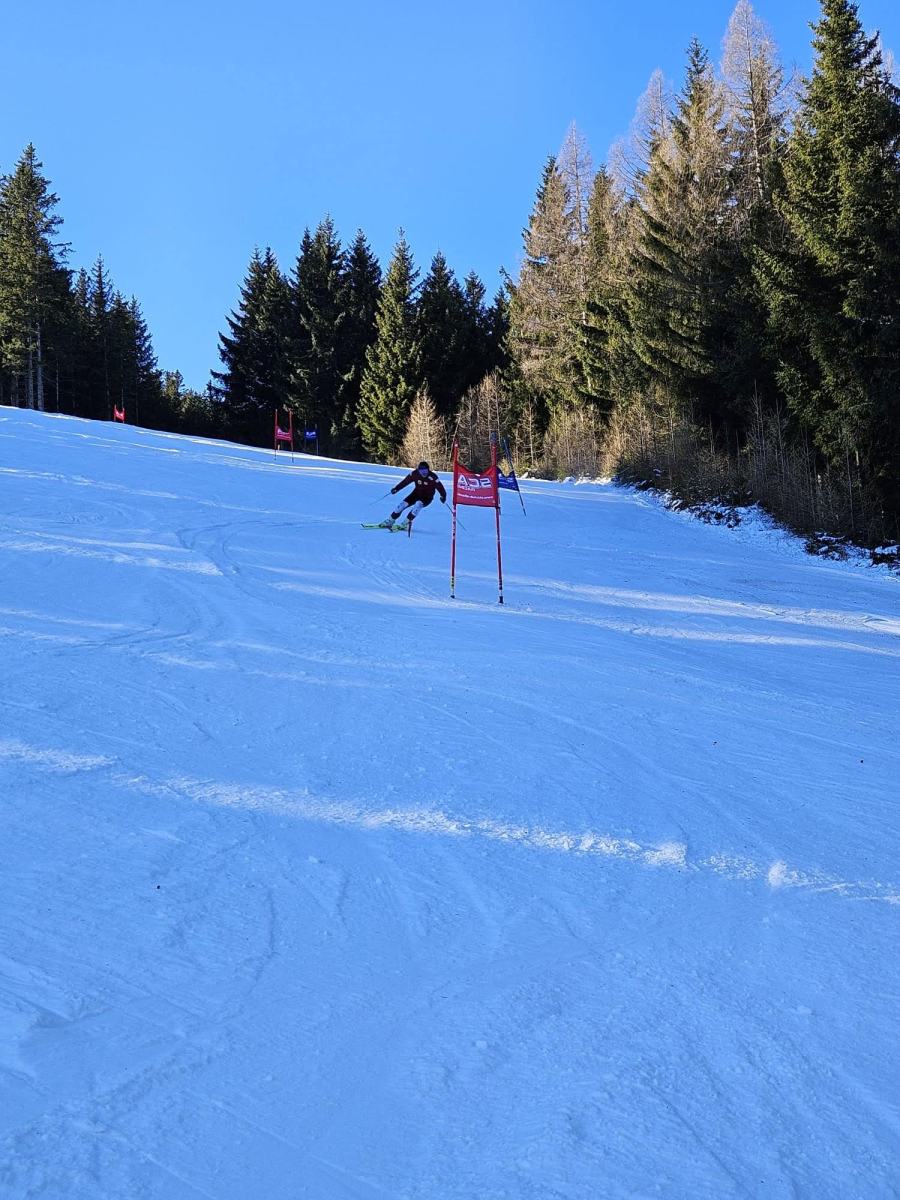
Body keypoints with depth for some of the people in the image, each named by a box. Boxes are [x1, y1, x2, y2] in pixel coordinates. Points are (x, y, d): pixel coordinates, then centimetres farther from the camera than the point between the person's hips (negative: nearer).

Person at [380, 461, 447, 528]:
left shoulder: (432, 477, -24)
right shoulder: (414, 474, -13)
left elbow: (440, 487, -19)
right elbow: (405, 481, -2)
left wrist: (443, 496, -31)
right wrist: (396, 488, -2)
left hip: (427, 497, -3)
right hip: (417, 493, 4)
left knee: (418, 504, -34)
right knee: (403, 504, -11)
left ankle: (407, 521, -21)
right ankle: (390, 521, 3)